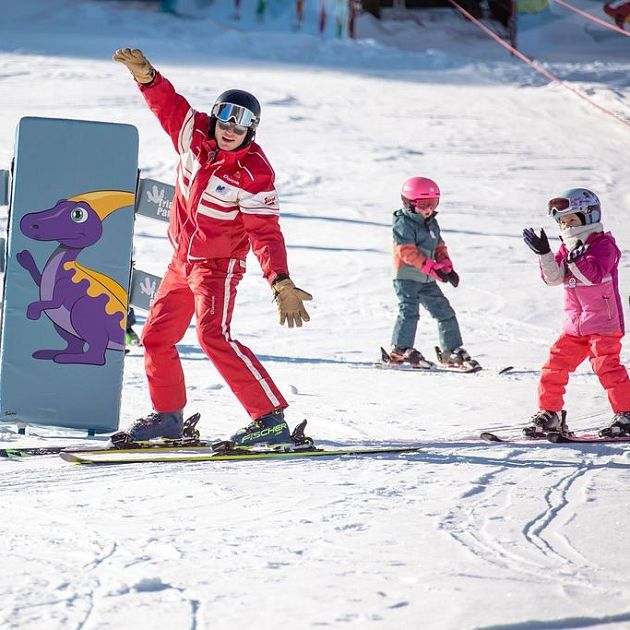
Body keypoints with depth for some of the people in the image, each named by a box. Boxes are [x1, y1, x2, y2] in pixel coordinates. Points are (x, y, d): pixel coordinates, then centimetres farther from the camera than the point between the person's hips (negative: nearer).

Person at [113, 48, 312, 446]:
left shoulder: (255, 174, -22)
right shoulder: (195, 133, -7)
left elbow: (266, 234, -24)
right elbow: (167, 101, 4)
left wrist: (281, 283, -36)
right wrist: (145, 75, -18)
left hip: (219, 264, -7)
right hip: (182, 260, 7)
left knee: (213, 335, -25)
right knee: (156, 338, 13)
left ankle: (271, 417, -28)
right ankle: (168, 415, 32)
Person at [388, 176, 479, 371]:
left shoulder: (431, 224, 14)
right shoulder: (404, 224, -13)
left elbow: (439, 248, 21)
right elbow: (407, 252, -22)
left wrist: (447, 267, 3)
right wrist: (432, 267, -27)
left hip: (427, 281, 8)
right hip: (406, 277, -8)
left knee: (444, 311, 8)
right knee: (409, 310, -22)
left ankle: (452, 351, 15)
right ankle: (401, 350, -18)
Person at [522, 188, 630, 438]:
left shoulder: (603, 244, -8)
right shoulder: (567, 248, 13)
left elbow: (595, 275, -21)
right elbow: (552, 277, 4)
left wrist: (575, 260, -28)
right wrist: (543, 252, -7)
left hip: (603, 321, -7)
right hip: (575, 323, 7)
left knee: (606, 364, -14)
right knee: (556, 363, 3)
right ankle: (549, 413, 11)